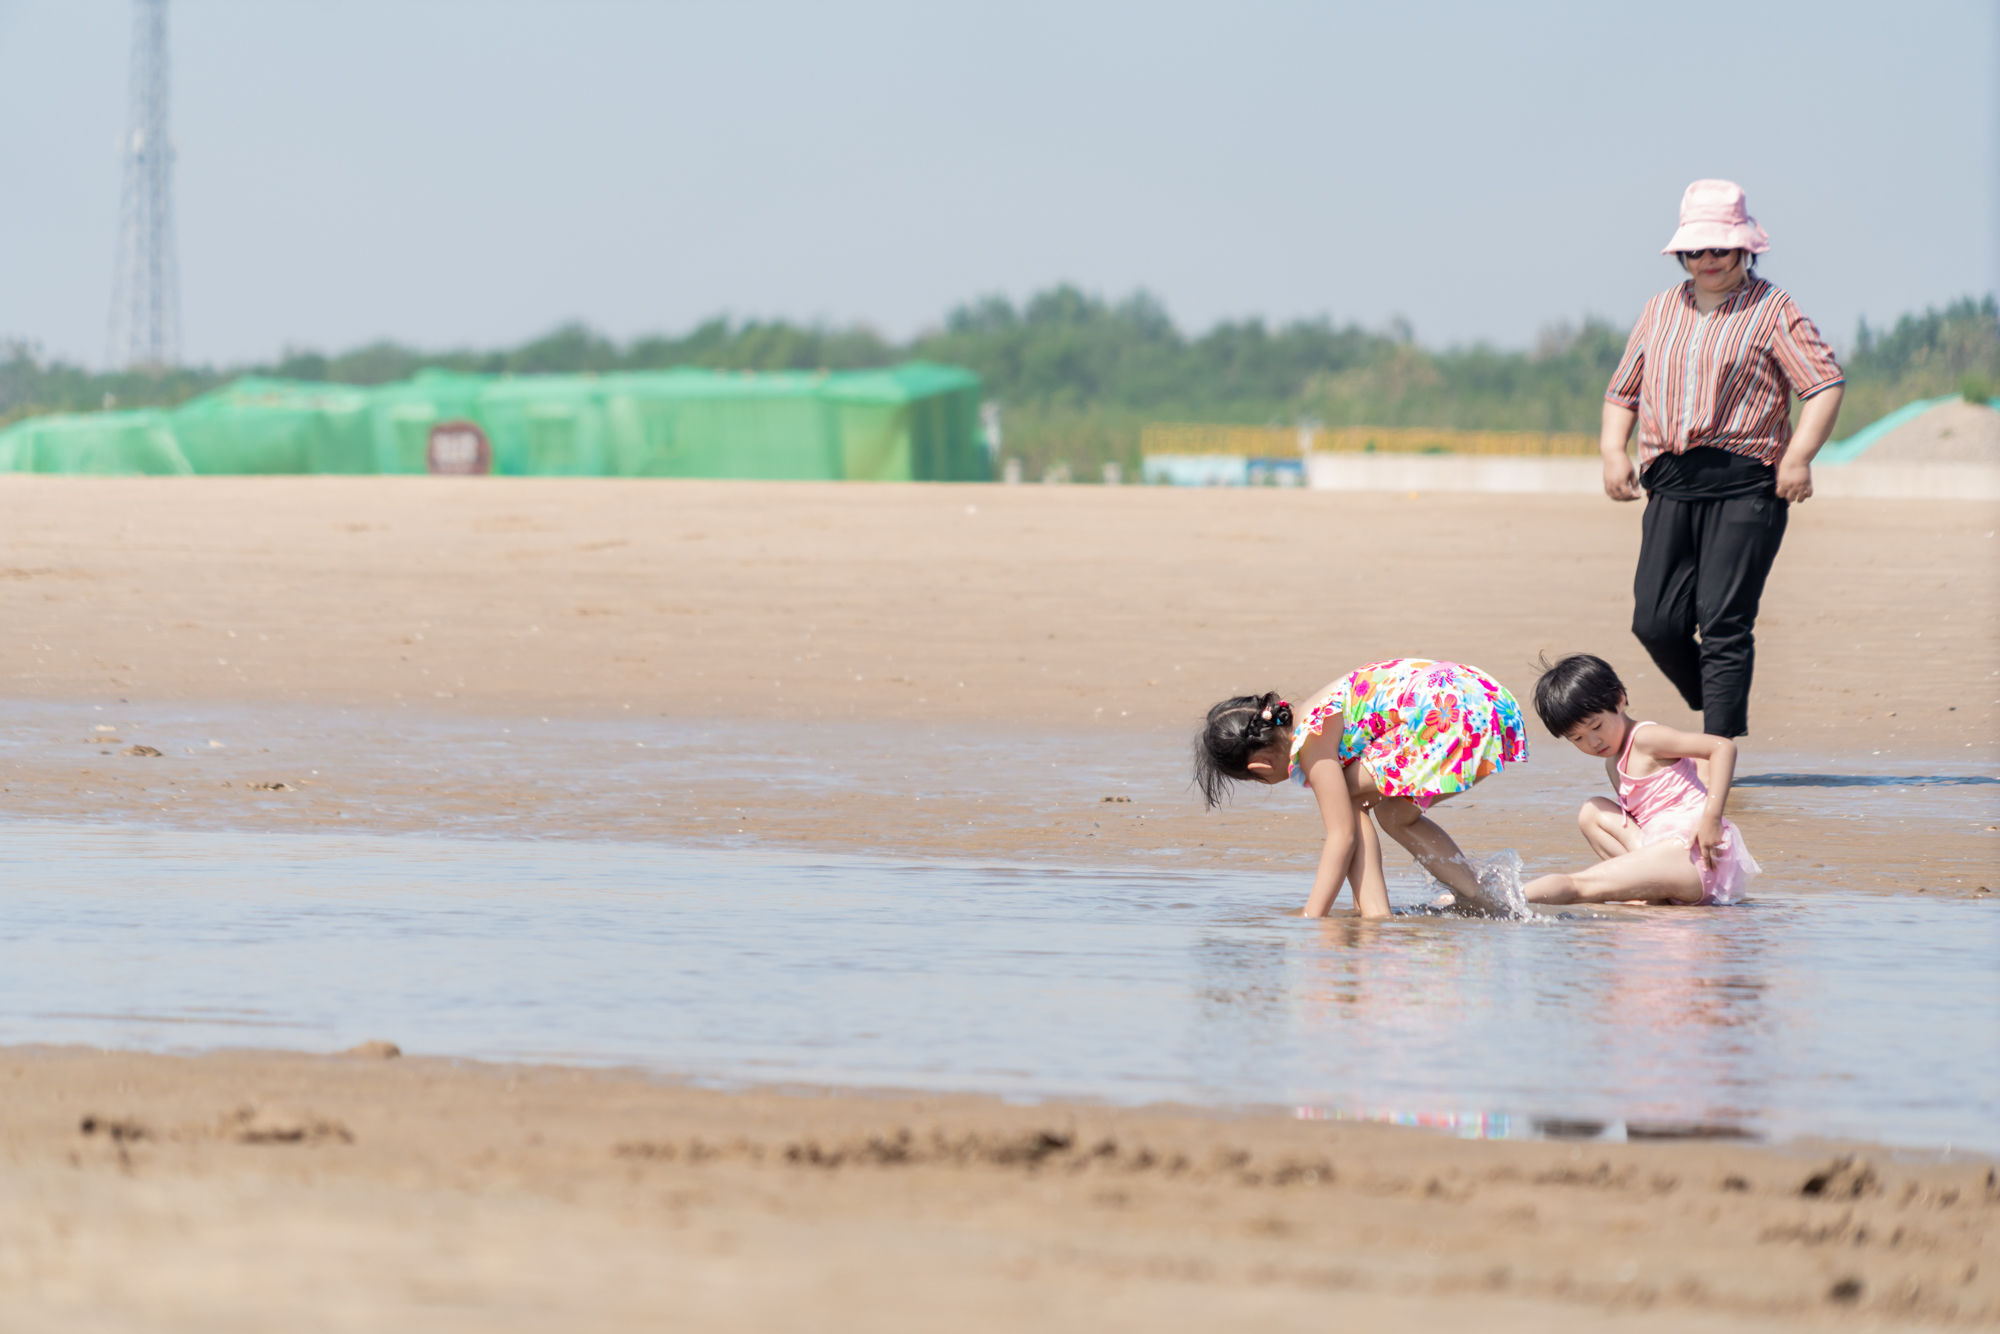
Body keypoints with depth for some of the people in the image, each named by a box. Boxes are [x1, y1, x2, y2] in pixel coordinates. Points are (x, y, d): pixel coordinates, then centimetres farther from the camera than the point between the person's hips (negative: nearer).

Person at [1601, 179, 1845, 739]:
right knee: (1656, 622, -3)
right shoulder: (1661, 310, 19)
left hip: (1746, 483, -5)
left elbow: (1826, 384, -4)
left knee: (1724, 624, -12)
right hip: (1671, 484, 5)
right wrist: (1613, 450, 8)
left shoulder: (1772, 311, 3)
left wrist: (1798, 456, -16)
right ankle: (1718, 710, 20)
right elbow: (1623, 390, 25)